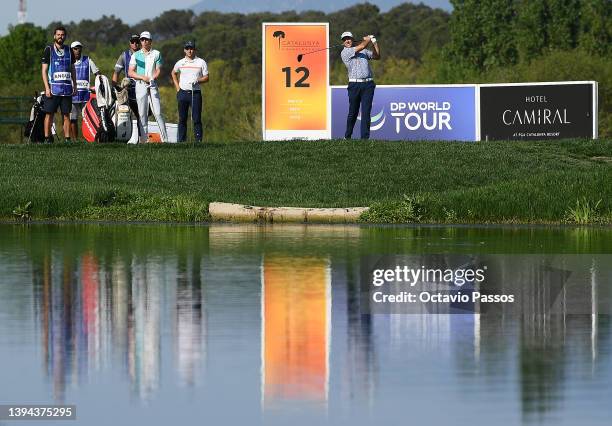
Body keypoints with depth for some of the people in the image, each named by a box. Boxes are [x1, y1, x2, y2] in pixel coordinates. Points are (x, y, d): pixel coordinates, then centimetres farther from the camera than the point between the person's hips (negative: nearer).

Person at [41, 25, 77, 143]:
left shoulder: (68, 51, 13)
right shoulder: (49, 50, 1)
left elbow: (73, 70, 19)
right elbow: (44, 70, -1)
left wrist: (75, 86, 12)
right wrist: (47, 88, -10)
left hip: (67, 88, 3)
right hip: (53, 88, -3)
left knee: (66, 115, 3)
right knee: (49, 114, -4)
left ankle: (67, 139, 4)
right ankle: (47, 138, -1)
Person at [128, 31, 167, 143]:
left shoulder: (156, 54, 10)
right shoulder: (136, 55, 10)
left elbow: (158, 70, 5)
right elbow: (130, 73, 5)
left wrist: (151, 79, -13)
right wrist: (143, 77, -10)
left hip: (152, 84, -1)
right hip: (140, 85, 1)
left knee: (158, 113, -6)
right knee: (142, 114, -2)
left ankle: (165, 139, -7)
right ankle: (142, 140, -2)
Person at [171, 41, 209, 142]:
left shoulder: (201, 62, 3)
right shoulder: (180, 63, 9)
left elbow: (206, 78, 4)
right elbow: (173, 73, 26)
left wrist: (198, 80, -16)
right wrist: (177, 87, 14)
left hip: (196, 93, -2)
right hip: (183, 93, 2)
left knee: (197, 118, -7)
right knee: (182, 119, 4)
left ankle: (198, 140, -7)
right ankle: (181, 141, 7)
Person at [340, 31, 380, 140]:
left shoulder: (364, 51, 20)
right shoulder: (345, 53, 1)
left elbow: (377, 56, 20)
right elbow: (361, 46, -7)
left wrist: (374, 43, 11)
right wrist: (368, 39, 11)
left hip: (368, 85, 3)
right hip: (354, 85, -3)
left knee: (366, 112, -5)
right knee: (353, 112, 2)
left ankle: (365, 137, -6)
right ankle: (347, 137, 17)